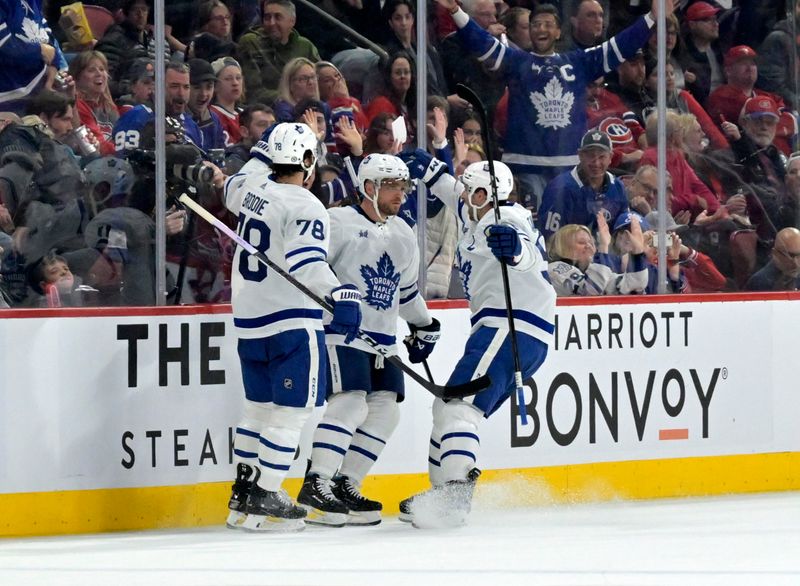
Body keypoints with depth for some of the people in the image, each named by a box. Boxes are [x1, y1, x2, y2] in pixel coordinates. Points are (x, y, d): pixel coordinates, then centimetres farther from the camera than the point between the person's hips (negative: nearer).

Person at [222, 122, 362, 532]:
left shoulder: (251, 186, 5)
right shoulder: (304, 207, -15)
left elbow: (233, 188, 31)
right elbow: (306, 262, -31)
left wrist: (262, 157, 44)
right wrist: (340, 295, -42)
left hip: (249, 321, 8)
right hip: (291, 323, -8)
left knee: (260, 404, 19)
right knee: (290, 411, -3)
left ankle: (243, 493, 24)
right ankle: (261, 501, -6)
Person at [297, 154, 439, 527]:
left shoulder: (403, 235, 17)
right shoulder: (338, 222, -7)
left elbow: (406, 289, 30)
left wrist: (424, 325, 31)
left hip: (382, 339, 8)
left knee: (385, 411, 2)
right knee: (350, 404, -20)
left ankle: (345, 486, 7)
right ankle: (315, 486, -21)